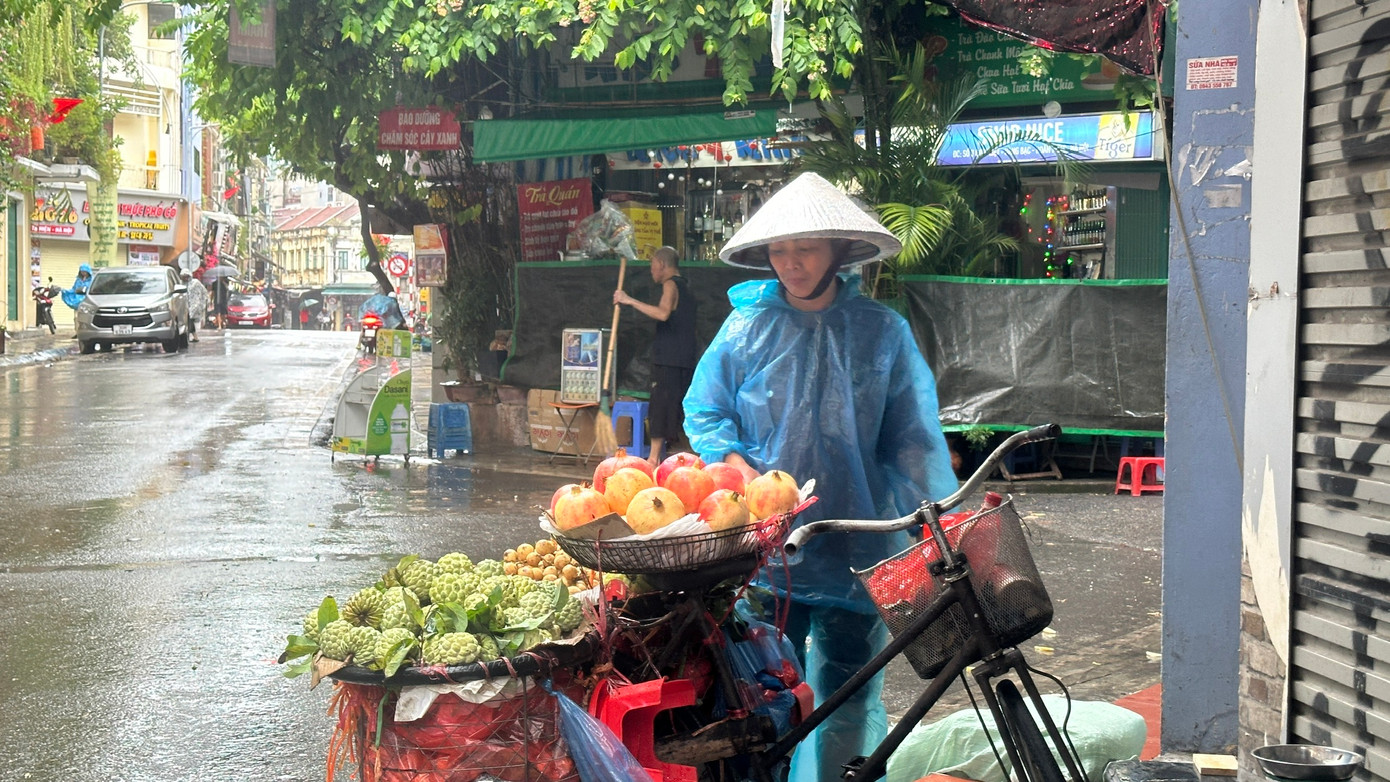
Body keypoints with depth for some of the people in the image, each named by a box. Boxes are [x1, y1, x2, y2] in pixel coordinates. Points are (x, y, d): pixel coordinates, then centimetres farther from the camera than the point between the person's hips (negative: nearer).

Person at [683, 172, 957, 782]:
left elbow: (914, 441, 3)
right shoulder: (747, 325, 4)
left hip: (854, 549, 0)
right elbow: (703, 412, 10)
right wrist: (735, 462, -10)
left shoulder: (882, 331, 3)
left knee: (848, 698, 6)